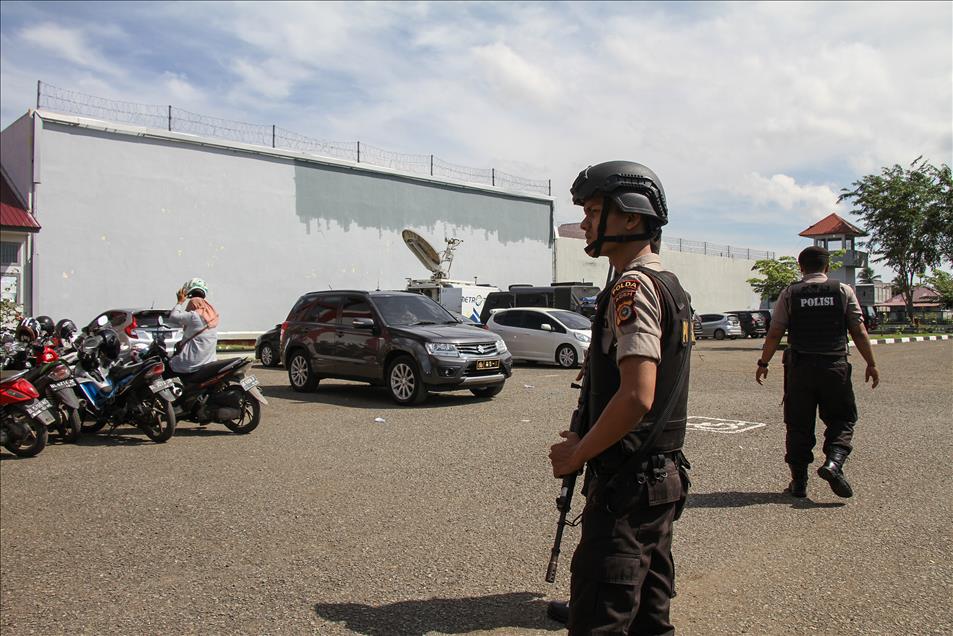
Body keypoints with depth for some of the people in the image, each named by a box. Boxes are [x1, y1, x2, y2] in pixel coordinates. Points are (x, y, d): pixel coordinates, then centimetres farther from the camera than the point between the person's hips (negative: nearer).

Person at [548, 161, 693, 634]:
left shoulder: (632, 287, -16)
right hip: (663, 476, 10)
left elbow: (637, 397, -26)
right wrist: (587, 439, 19)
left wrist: (578, 453, -13)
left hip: (625, 484, -10)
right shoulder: (670, 285, 14)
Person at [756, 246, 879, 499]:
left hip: (800, 368, 0)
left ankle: (799, 482, 11)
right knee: (842, 419, 14)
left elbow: (774, 333, -1)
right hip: (835, 367, 0)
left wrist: (763, 363, 9)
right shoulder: (843, 291, 2)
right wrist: (871, 364, 11)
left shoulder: (790, 294, 1)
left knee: (799, 425, 8)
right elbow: (859, 332, 2)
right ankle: (833, 462, -9)